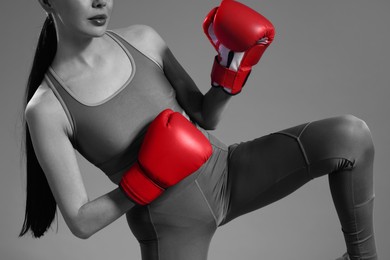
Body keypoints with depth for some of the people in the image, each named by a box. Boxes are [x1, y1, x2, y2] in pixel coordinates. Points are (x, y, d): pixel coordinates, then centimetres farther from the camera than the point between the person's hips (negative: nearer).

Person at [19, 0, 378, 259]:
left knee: (350, 135, -15)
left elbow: (205, 117, 6)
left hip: (227, 172, 4)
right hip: (171, 225, -3)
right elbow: (81, 222, -13)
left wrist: (230, 74, -12)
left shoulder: (142, 39, -5)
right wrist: (145, 185, -24)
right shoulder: (46, 109, -15)